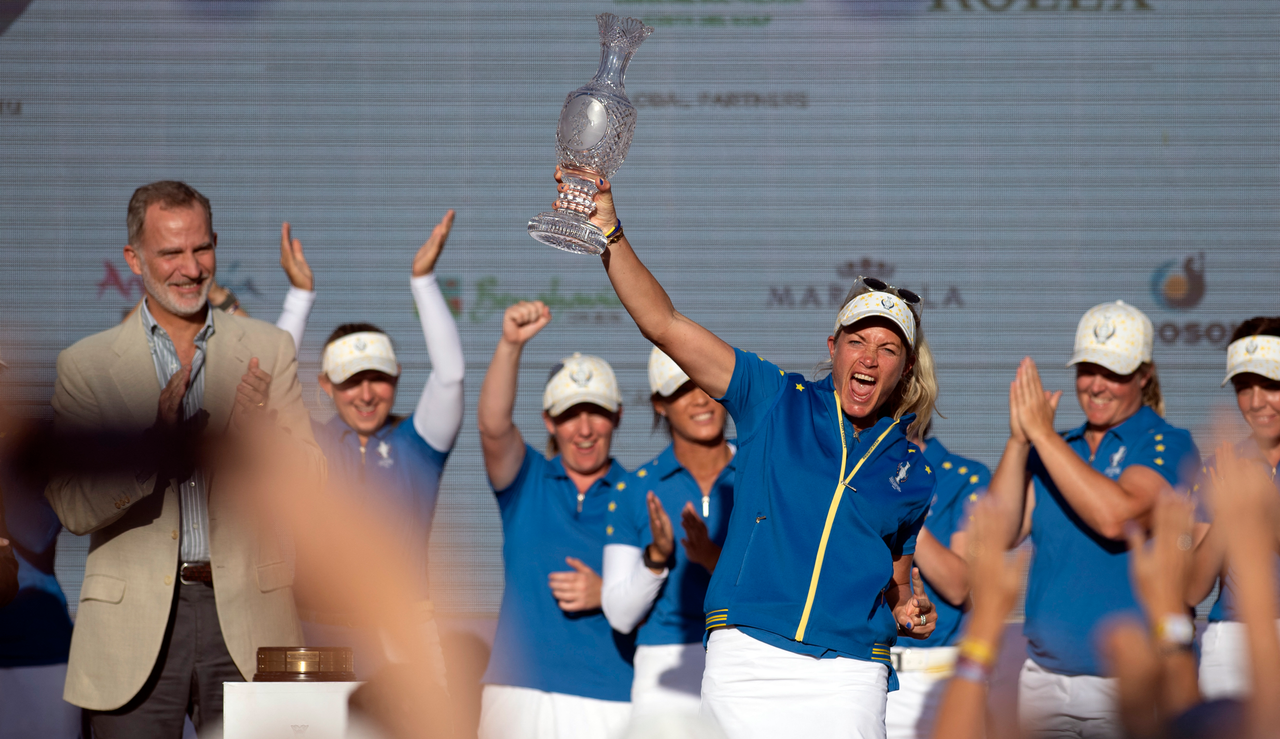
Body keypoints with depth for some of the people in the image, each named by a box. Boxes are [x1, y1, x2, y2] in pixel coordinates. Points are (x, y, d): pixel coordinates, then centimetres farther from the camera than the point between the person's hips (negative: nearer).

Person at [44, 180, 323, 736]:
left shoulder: (267, 350, 9)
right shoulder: (85, 365, 5)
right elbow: (71, 507, -3)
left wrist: (262, 432, -19)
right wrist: (152, 443, -20)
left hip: (245, 618, 1)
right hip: (135, 627, -1)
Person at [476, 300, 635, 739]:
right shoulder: (528, 482, 10)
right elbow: (493, 426, -11)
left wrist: (607, 596, -13)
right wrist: (510, 344, -24)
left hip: (609, 702, -1)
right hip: (519, 694, 1)